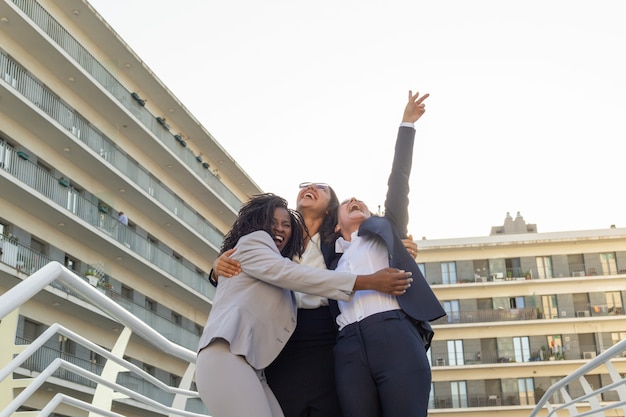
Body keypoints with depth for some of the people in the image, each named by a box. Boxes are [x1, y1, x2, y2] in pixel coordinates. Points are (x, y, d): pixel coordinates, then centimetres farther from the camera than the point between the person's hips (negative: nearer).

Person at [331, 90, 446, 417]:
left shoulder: (385, 230, 27)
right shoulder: (330, 255, 31)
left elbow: (398, 181, 20)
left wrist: (406, 125, 18)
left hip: (395, 335, -2)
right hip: (349, 349, 2)